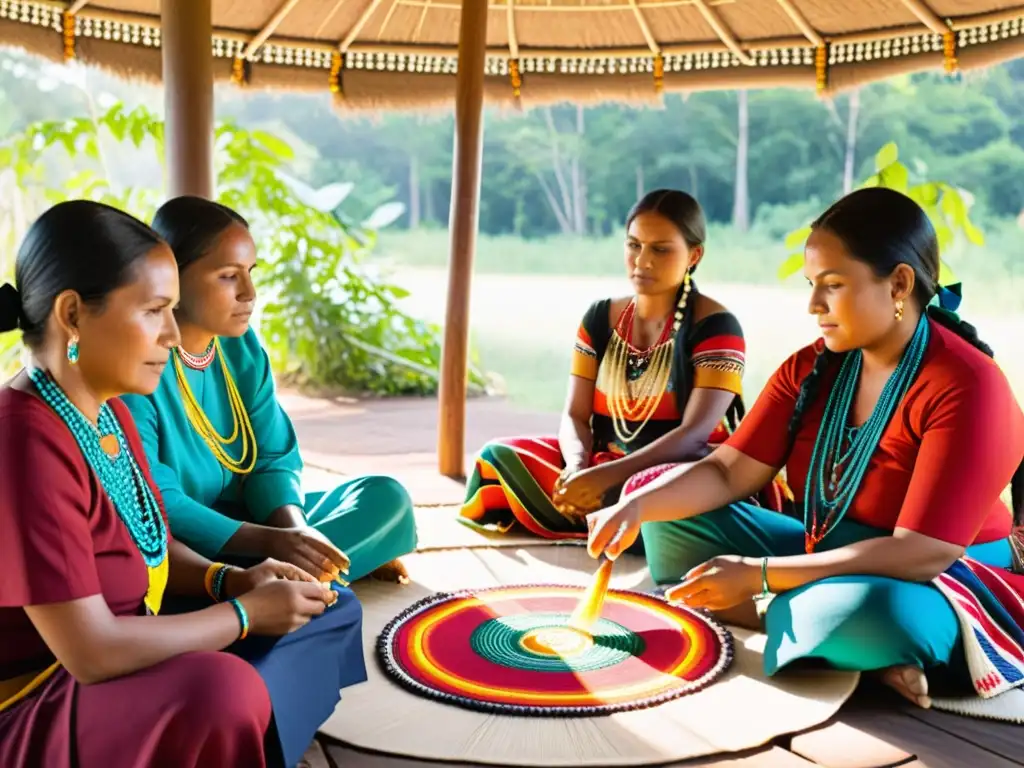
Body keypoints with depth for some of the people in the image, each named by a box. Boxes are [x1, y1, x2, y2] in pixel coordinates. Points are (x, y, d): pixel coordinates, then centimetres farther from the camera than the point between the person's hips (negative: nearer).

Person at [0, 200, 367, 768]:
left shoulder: (106, 409, 3)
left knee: (332, 610, 7)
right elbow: (93, 653, -27)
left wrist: (232, 581, -4)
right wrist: (246, 614, -16)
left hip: (124, 658, 9)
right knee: (223, 693, -36)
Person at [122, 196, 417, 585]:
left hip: (248, 523, 8)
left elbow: (272, 461, 2)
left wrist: (293, 530, -20)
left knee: (385, 498, -4)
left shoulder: (243, 346, 3)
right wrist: (270, 541, -35)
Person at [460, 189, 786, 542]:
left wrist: (604, 477, -29)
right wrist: (578, 468, -21)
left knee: (647, 489, -40)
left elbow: (695, 433, -19)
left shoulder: (714, 324, -10)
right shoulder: (600, 317, 7)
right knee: (500, 454, -12)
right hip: (604, 465, 5)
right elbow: (575, 415, 3)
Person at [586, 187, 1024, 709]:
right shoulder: (811, 369, 0)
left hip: (945, 588, -7)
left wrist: (758, 577, -27)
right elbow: (727, 473, -3)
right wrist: (637, 506, -22)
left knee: (867, 608, -42)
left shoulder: (966, 388, -21)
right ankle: (831, 632, -15)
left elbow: (921, 555, -26)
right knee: (673, 520, -4)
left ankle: (773, 614, -10)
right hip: (829, 560, 8)